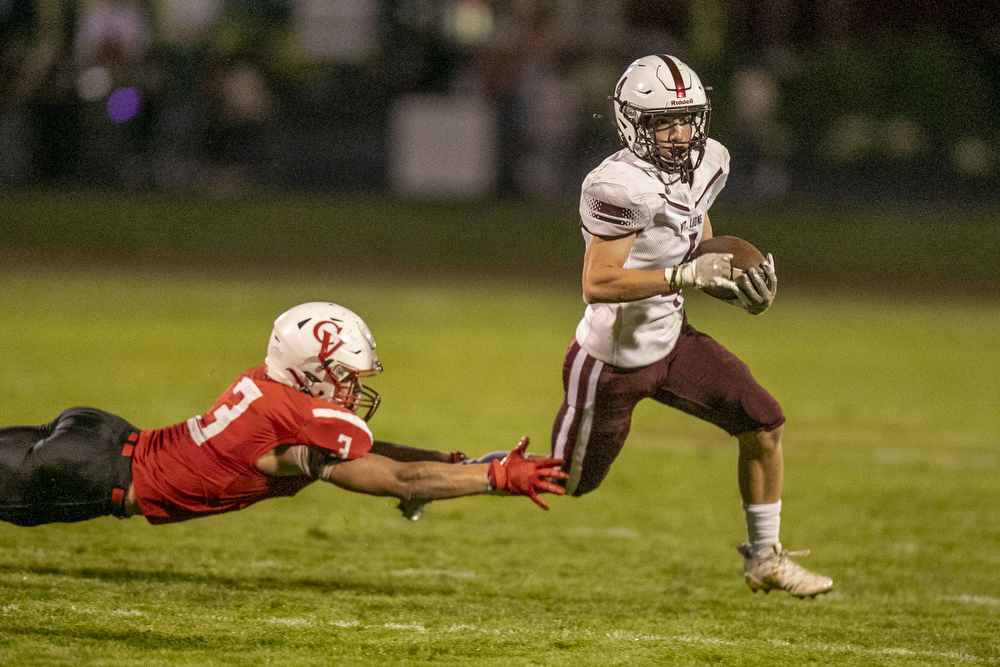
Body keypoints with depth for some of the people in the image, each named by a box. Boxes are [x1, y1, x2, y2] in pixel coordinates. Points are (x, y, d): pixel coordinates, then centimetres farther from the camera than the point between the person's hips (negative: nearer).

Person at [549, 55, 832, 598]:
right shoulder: (621, 187, -29)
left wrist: (743, 291, -8)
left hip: (670, 340, 7)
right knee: (565, 483, 8)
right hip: (612, 360, -7)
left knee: (763, 423, -2)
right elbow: (597, 285, -32)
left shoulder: (706, 165, -2)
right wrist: (683, 275, -32)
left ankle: (764, 557, 13)